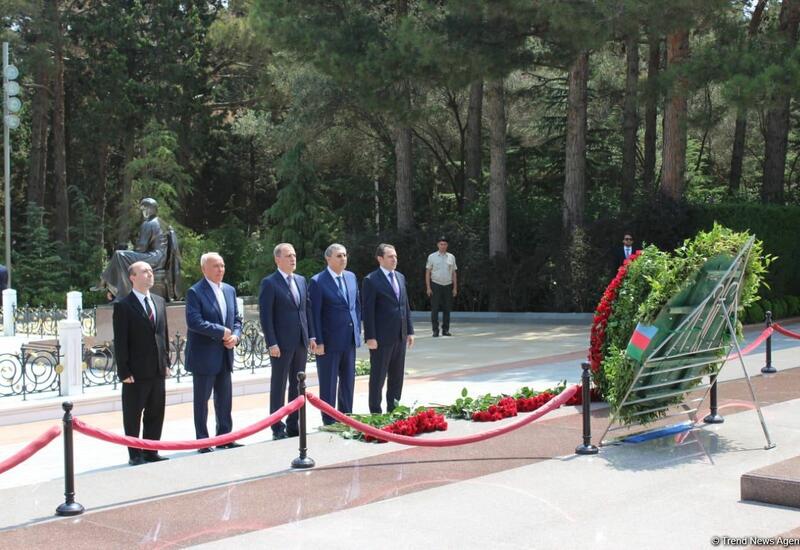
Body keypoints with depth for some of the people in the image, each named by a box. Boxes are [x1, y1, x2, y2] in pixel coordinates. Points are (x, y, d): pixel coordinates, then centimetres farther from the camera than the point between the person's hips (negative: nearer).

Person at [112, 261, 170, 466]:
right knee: (133, 416, 6)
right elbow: (120, 342, -10)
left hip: (157, 370, 6)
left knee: (156, 414, 12)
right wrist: (124, 371, -14)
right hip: (136, 372, -6)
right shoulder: (123, 306, -9)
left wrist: (166, 362, 10)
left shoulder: (159, 302, 11)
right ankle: (135, 455, 15)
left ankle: (151, 452, 24)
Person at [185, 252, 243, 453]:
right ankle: (203, 442, 12)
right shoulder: (195, 292, -11)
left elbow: (237, 318, 15)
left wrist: (235, 335, -5)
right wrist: (221, 332, -18)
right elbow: (194, 321, -21)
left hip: (224, 355, 7)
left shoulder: (229, 290, 12)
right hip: (204, 356, -6)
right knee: (202, 400, 4)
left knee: (225, 399, 12)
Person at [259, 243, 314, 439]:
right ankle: (278, 429, 9)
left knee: (297, 386, 11)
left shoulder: (301, 280, 12)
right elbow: (265, 315, -11)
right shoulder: (269, 283, -8)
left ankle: (293, 426, 19)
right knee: (279, 386, 3)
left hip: (301, 342, 6)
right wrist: (272, 343, -16)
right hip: (281, 344, -6)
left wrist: (311, 335, 8)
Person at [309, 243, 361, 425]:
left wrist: (358, 330, 10)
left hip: (350, 340, 6)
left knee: (348, 381, 14)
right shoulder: (317, 282, -11)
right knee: (328, 383, 4)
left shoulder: (351, 277, 8)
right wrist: (318, 341, -14)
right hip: (329, 341, -6)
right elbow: (314, 314, -12)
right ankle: (329, 423, 13)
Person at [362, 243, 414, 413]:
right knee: (378, 375, 2)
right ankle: (375, 412, 10)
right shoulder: (371, 280, -9)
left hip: (400, 336, 7)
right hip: (382, 337, -7)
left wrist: (410, 331, 12)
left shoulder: (400, 277, 13)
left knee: (397, 376, 12)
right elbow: (368, 311, -12)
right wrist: (370, 337, -16)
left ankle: (393, 409, 22)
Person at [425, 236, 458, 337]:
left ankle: (445, 330, 11)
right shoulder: (432, 257, 3)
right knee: (435, 309, -4)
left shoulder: (451, 257, 10)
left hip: (448, 286, 2)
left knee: (447, 309, 4)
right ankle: (435, 330, 0)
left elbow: (454, 273, 12)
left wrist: (455, 288, 6)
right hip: (436, 285, -2)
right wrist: (428, 288, -5)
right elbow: (427, 273, 3)